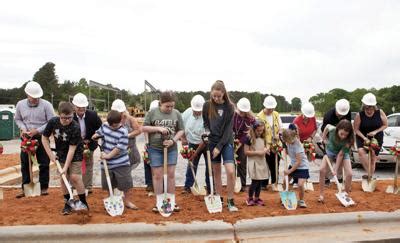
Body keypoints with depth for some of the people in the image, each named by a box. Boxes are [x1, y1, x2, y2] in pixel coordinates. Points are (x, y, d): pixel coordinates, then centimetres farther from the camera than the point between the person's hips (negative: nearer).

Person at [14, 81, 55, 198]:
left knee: (44, 164, 3)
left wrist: (37, 130, -17)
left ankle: (44, 187, 15)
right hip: (26, 138, 3)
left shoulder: (46, 105, -11)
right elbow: (17, 119, 13)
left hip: (42, 138, -3)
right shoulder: (20, 104, 0)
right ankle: (25, 188, 19)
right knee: (25, 164, 8)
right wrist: (23, 128, -6)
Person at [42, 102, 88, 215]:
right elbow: (44, 138, -2)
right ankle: (68, 203, 18)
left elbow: (72, 149, -26)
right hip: (61, 154, 4)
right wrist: (50, 154, -8)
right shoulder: (53, 122, -18)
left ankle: (83, 202, 2)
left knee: (75, 177, -13)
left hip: (75, 154, -4)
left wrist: (66, 167, -26)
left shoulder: (75, 128, -29)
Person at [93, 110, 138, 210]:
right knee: (108, 185, 17)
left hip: (121, 164, -4)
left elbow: (119, 147, -21)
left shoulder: (123, 132, -16)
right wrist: (96, 135, -5)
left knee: (127, 184, 0)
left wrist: (108, 155, -21)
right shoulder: (104, 126, 0)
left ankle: (127, 201, 19)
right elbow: (99, 133, 18)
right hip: (107, 163, 5)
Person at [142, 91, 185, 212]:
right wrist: (158, 128, -17)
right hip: (155, 149, -1)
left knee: (171, 174, 6)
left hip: (171, 149, 2)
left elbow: (181, 130, 4)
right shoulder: (152, 113, -4)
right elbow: (144, 128, -3)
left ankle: (171, 201, 18)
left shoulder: (176, 114, 0)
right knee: (157, 175, 4)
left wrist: (173, 140, -13)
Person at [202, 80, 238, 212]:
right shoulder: (207, 105, -2)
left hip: (226, 142, -2)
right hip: (212, 141, 2)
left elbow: (228, 129, -11)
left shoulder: (230, 107, -9)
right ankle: (219, 199, 24)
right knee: (216, 171, 10)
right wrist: (207, 131, -10)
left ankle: (230, 201, 1)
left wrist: (219, 147, -14)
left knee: (230, 171, -14)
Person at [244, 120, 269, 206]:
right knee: (255, 181, -5)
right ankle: (250, 198, 12)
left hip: (262, 161, 6)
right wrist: (257, 152, -17)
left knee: (260, 181, 9)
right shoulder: (249, 138, -10)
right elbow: (246, 152, -11)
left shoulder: (263, 138, 9)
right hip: (253, 162, -6)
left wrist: (266, 149, -2)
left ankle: (257, 198, 21)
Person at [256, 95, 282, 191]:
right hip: (266, 146, -5)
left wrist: (278, 134, -7)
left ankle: (274, 183, 22)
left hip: (276, 144, 5)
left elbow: (280, 127, 15)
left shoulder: (276, 115, 7)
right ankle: (264, 184, 19)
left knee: (275, 165, 9)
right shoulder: (259, 117, -12)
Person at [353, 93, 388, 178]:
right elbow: (356, 129, -9)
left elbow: (385, 125, -1)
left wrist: (375, 131, -16)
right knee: (361, 151, -27)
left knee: (373, 157, 4)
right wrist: (364, 138, -23)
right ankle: (369, 172, -24)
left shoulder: (380, 112, -11)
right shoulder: (359, 115, -15)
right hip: (362, 137, -1)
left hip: (377, 137, 1)